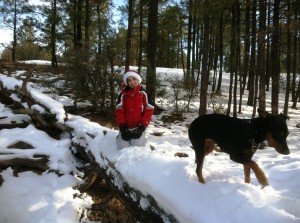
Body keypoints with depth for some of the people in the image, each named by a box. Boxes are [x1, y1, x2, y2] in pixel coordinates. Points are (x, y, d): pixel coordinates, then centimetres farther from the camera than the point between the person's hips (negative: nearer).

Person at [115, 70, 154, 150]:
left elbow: (148, 111, -5)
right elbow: (119, 111, -2)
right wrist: (122, 127, -12)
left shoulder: (143, 93, -3)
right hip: (126, 127, 1)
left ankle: (141, 138, 17)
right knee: (123, 147, -13)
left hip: (138, 127, -1)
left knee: (137, 146, -18)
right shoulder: (123, 94, 0)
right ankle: (121, 137, 21)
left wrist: (142, 127, -13)